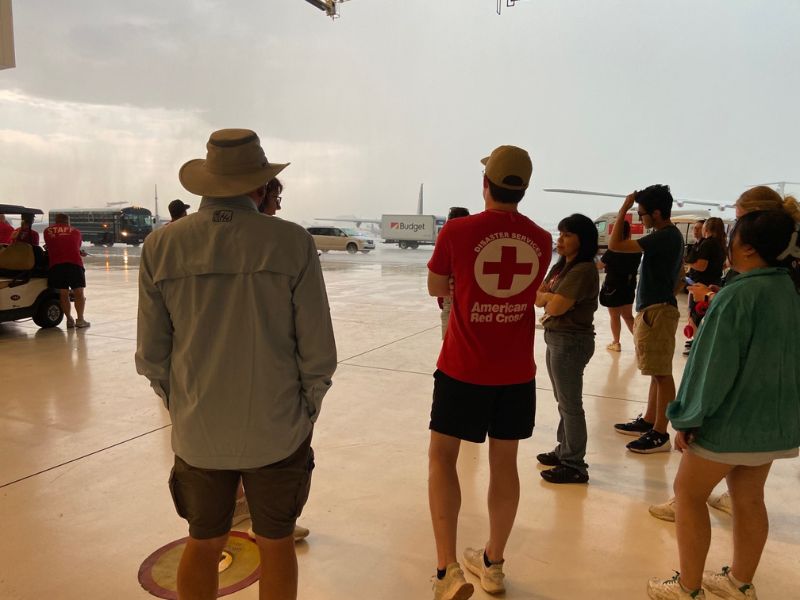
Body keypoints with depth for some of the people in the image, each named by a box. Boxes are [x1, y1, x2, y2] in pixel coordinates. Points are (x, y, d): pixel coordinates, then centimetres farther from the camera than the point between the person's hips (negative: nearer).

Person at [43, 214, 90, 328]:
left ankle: (69, 319, 9)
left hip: (56, 265, 1)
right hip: (74, 263, -1)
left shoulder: (48, 231, 15)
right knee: (79, 293, 5)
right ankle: (80, 320, 2)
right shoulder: (75, 231, 15)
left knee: (63, 294, 8)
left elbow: (49, 247, 21)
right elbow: (77, 247, 15)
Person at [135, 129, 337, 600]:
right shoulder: (292, 243, -14)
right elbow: (318, 353, -11)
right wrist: (306, 411, 5)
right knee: (277, 545, 19)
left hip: (197, 434, 2)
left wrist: (183, 408, 14)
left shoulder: (161, 246, -7)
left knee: (204, 544, 22)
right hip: (277, 432, -1)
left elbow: (152, 355, -2)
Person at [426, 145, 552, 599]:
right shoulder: (541, 241, 0)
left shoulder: (458, 230, -12)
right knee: (505, 463, 15)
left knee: (442, 456, 12)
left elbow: (436, 288, 4)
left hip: (463, 369, -3)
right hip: (517, 372, 4)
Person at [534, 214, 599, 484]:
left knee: (570, 404, -1)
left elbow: (555, 306, -24)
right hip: (556, 338, 10)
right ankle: (565, 451, 33)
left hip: (571, 341, -10)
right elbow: (538, 297, 6)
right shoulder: (561, 266, 11)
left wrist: (548, 297, -4)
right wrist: (551, 297, -14)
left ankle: (575, 466, 9)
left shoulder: (584, 270, -18)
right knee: (563, 401, 19)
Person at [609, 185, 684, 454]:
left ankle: (660, 434, 0)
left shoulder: (664, 237, -18)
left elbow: (615, 244, -23)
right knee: (658, 372, 16)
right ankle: (649, 422, 26)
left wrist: (624, 208, -13)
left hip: (657, 310, -10)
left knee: (662, 373, -5)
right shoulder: (670, 235, 14)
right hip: (655, 308, 10)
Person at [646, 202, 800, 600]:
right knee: (749, 499, 20)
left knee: (688, 493, 9)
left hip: (733, 418, -8)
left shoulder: (737, 295, -23)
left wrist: (688, 420, -12)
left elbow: (714, 365, -20)